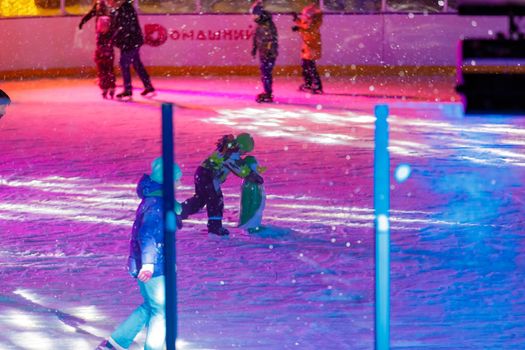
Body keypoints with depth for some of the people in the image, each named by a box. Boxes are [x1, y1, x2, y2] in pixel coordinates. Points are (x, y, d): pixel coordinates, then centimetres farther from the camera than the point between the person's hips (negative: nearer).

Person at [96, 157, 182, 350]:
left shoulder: (150, 200, 12)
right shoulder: (157, 204, -20)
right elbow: (148, 233, -32)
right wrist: (148, 263, -41)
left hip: (148, 267, 10)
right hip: (154, 269, -10)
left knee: (150, 307, 21)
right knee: (161, 311, 2)